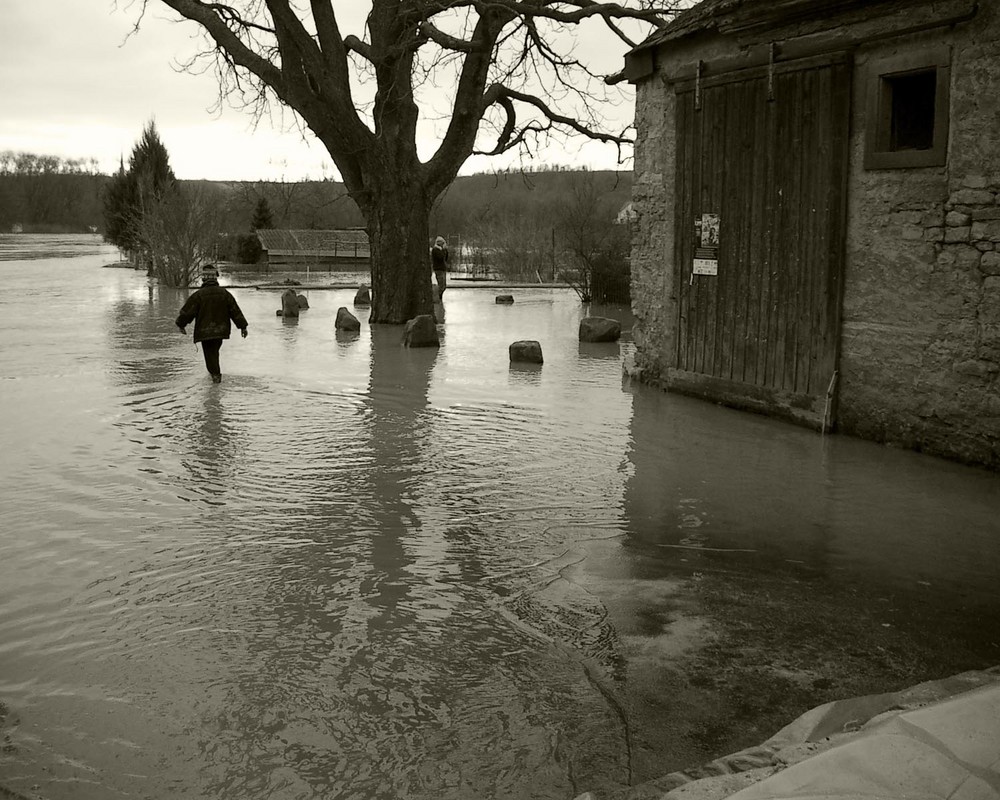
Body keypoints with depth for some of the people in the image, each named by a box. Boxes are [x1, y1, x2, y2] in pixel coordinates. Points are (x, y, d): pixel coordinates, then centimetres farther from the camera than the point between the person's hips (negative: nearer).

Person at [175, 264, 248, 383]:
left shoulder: (198, 295, -11)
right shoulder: (224, 293, -1)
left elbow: (187, 311, -6)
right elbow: (235, 311, 2)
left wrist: (181, 324, 9)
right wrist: (242, 326, 7)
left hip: (205, 331, -4)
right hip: (220, 330, 4)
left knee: (209, 353, 6)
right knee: (215, 350, 22)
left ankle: (215, 374, -2)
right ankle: (215, 371, 31)